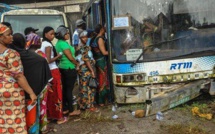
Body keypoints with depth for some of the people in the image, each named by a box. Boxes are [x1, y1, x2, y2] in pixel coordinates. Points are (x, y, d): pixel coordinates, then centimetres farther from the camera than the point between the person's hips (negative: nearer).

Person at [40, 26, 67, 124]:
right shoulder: (48, 45, -14)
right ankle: (59, 117, 7)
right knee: (56, 94, 0)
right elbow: (48, 60, -19)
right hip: (53, 71, -8)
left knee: (49, 94, 14)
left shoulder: (42, 44, 13)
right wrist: (58, 56, -7)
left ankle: (50, 115, 23)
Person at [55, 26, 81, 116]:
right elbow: (70, 57, -16)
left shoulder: (58, 43, 11)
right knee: (69, 89, -3)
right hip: (69, 69, -9)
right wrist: (77, 63, 0)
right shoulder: (64, 44, -18)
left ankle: (64, 109, 19)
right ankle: (71, 110, 4)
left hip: (62, 68, 9)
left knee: (65, 89, 13)